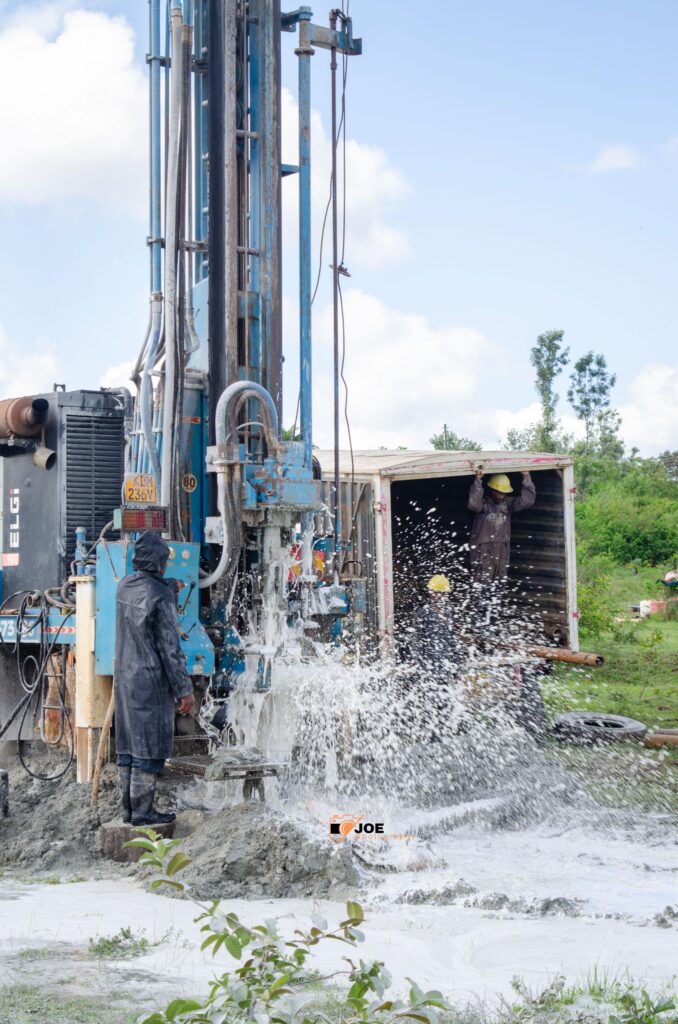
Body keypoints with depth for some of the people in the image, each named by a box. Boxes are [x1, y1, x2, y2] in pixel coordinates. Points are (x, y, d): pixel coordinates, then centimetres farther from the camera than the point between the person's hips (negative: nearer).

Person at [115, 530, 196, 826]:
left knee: (127, 745, 13)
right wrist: (184, 689, -11)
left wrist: (170, 588, 37)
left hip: (125, 678, 8)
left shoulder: (124, 587, 5)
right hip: (151, 681, -8)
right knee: (149, 747, 0)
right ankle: (142, 810, 4)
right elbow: (170, 648, -16)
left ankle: (128, 808, 19)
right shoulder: (161, 596, -16)